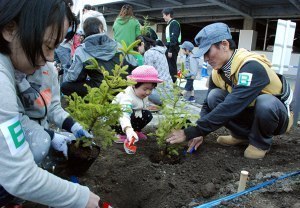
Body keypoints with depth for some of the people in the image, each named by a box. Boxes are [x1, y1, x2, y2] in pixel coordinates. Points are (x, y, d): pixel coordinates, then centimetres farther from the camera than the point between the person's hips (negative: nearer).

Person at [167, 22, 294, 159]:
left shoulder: (252, 66, -33)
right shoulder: (217, 72, -9)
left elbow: (230, 107, -41)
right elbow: (208, 105, -2)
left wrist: (190, 133, -40)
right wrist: (200, 133, -19)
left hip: (277, 114, -5)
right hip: (250, 112, 6)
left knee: (265, 103, -39)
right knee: (214, 96, -18)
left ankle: (261, 142, -9)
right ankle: (242, 135, 2)